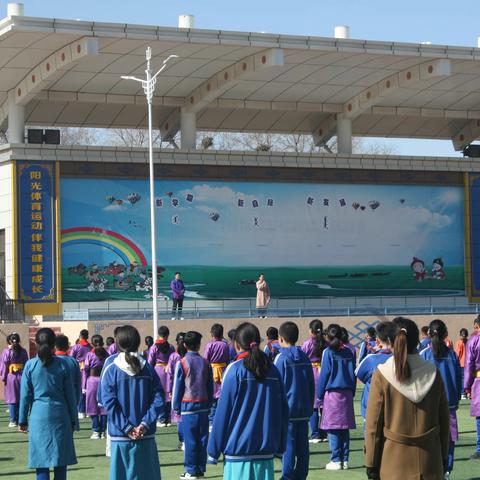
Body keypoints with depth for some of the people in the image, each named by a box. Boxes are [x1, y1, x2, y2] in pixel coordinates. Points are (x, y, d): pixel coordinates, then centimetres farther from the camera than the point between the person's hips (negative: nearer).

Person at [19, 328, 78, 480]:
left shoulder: (30, 365, -3)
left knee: (41, 460, 1)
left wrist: (22, 420, 8)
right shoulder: (62, 365, -1)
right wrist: (73, 420, 11)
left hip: (39, 416, -1)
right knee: (61, 458, 8)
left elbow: (25, 395, 0)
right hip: (60, 416, 1)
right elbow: (70, 395, 3)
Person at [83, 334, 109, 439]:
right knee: (104, 407, 8)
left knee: (93, 407, 2)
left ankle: (96, 431, -1)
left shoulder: (90, 355, -4)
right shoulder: (106, 354, 2)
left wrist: (84, 386, 1)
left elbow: (86, 370, -3)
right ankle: (103, 430, 9)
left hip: (92, 380, -2)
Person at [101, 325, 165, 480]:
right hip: (146, 436, 2)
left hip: (120, 437, -2)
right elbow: (159, 399, -4)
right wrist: (145, 423, -7)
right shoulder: (148, 368, 1)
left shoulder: (110, 369, -5)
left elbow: (109, 403, -10)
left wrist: (126, 428, -8)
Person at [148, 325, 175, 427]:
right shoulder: (171, 347, 0)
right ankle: (168, 419, 11)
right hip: (168, 371, 2)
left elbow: (150, 362, -2)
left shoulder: (154, 347, -5)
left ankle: (161, 420, 1)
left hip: (157, 370, -2)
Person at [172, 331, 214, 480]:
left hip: (188, 405, -3)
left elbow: (177, 386, -3)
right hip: (203, 405, 4)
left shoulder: (182, 363, -6)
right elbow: (210, 387, 9)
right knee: (202, 439, 8)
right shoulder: (205, 363, 4)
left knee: (190, 439, -1)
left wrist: (176, 407, 4)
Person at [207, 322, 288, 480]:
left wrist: (213, 450, -1)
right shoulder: (272, 370, 7)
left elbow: (222, 412, -6)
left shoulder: (234, 370, -7)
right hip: (266, 450, 4)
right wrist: (280, 447, 17)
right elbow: (283, 411, 10)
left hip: (239, 448, -4)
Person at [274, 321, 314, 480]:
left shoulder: (282, 358, -8)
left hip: (288, 408, -5)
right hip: (304, 410, 5)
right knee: (302, 446, 7)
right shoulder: (305, 358, 8)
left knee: (288, 444, -3)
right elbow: (311, 385, 12)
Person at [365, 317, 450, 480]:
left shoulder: (381, 376, -10)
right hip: (429, 461, 2)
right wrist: (443, 456, 16)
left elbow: (373, 424, -6)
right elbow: (444, 421, 6)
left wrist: (370, 463, 1)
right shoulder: (433, 373, -2)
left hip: (394, 464, -2)